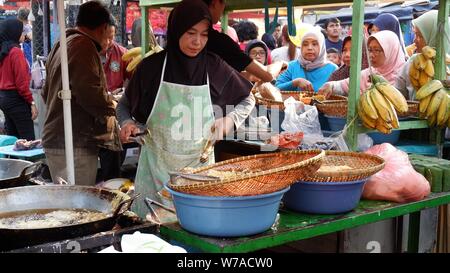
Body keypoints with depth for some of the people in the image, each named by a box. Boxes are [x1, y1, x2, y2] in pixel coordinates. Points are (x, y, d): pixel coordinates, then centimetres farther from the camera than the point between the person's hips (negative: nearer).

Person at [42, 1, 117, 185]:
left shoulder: (61, 45, 19)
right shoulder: (83, 45, -13)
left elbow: (47, 93, 28)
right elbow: (88, 92, -25)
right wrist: (109, 109, -8)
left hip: (55, 139, 10)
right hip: (75, 144, -10)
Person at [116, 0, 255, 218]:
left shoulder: (215, 68, -2)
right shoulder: (152, 67, -4)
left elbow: (248, 99, 13)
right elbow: (124, 105, 10)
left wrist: (231, 119, -4)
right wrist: (128, 123, -10)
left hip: (200, 165, 1)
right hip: (156, 166, 0)